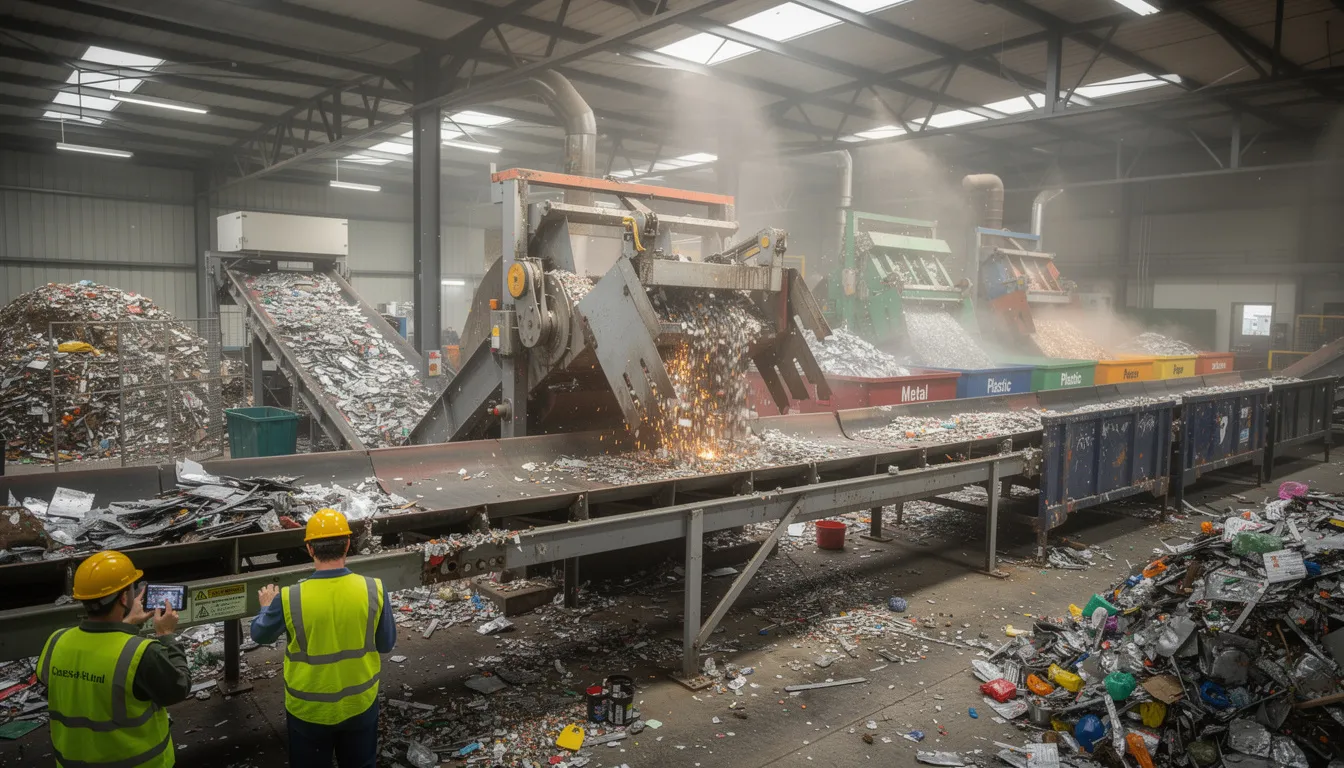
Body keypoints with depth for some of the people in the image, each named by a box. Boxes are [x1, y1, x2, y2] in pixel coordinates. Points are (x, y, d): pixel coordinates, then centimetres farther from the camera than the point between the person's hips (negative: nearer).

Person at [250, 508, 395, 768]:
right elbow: (386, 644, -6)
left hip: (309, 709, 0)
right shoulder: (373, 590, -20)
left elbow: (261, 635, 0)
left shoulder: (291, 598, -22)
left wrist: (266, 607, 19)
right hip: (360, 703, 1)